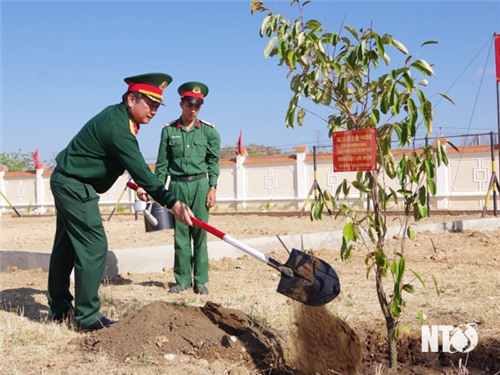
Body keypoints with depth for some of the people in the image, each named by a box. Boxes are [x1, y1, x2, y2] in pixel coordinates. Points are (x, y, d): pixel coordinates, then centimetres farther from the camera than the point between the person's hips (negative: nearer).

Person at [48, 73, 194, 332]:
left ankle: (59, 308, 28)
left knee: (67, 244, 16)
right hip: (75, 187, -11)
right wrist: (172, 203, -33)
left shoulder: (117, 116, 6)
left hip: (66, 182, 11)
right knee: (93, 246, -10)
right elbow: (140, 170, -31)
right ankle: (87, 316, -4)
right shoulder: (117, 126, -25)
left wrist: (140, 185, 16)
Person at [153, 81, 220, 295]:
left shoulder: (208, 131, 4)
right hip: (177, 186, 1)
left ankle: (200, 280, 8)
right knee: (180, 235, 4)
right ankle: (183, 279, 12)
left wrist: (212, 188, -3)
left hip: (200, 185, 0)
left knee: (200, 234, 1)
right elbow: (162, 164, 7)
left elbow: (213, 162, 5)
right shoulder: (168, 131, 5)